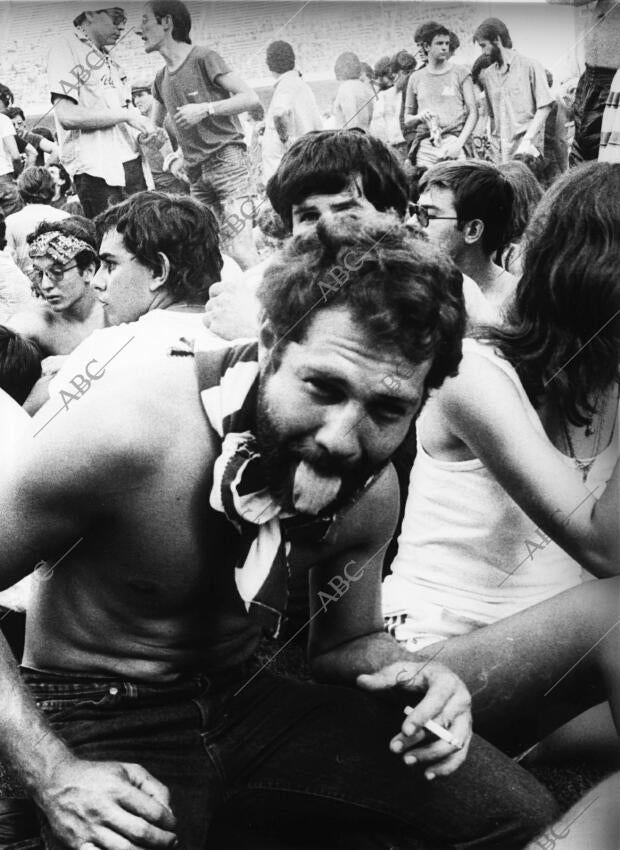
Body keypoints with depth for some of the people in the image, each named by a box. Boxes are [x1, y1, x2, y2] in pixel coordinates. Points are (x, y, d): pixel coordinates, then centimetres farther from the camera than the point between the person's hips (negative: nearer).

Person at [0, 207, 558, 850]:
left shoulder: (372, 492, -9)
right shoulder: (128, 431, -27)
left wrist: (410, 676, -15)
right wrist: (53, 773, -25)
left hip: (246, 693, 5)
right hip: (102, 716, -5)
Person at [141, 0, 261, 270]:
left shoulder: (203, 58, -3)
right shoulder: (161, 79, 17)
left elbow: (251, 98, -10)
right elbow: (154, 125, 32)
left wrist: (204, 109, -17)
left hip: (227, 159, -7)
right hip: (197, 173, 7)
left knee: (241, 251, -19)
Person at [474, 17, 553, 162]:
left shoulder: (530, 66, 0)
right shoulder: (487, 74, 14)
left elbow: (544, 108, -4)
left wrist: (527, 140, -13)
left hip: (526, 150, -4)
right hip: (500, 153, 4)